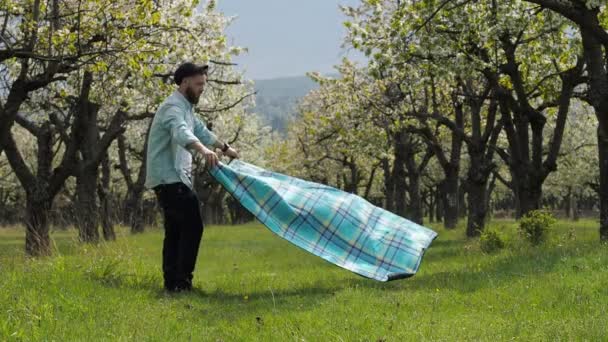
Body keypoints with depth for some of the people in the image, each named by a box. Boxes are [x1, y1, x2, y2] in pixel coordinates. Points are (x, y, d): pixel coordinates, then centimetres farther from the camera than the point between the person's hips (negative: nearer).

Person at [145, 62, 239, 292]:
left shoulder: (186, 107, 18)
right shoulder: (173, 107, -16)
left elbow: (200, 130, 36)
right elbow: (182, 133, -38)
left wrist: (224, 147, 47)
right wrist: (204, 150, -56)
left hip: (171, 179, 11)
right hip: (170, 178, -11)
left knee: (175, 230, 12)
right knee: (192, 226, -14)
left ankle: (172, 282, 15)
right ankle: (181, 281, -14)